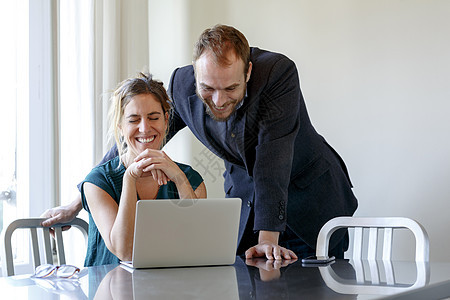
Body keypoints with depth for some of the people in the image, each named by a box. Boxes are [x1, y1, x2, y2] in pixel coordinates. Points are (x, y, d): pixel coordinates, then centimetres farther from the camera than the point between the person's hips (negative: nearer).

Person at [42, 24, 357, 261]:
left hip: (310, 191, -3)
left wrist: (268, 240, -37)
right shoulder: (182, 85, -17)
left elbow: (272, 163, -33)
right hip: (245, 190, 3)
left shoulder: (279, 73, -30)